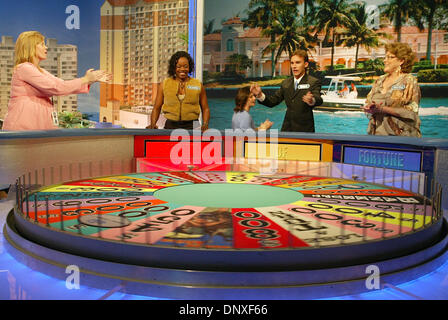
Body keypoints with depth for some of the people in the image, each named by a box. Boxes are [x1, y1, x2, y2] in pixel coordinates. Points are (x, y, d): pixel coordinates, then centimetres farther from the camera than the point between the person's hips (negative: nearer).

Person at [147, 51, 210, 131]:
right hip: (171, 126, 1)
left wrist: (205, 124, -3)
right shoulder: (164, 84, 12)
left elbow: (205, 109, 15)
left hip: (192, 126, 0)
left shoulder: (198, 85, 11)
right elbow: (156, 108, 14)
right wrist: (153, 124, -3)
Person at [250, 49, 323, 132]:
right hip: (287, 129, 5)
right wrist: (260, 95, -13)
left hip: (304, 130, -4)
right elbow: (272, 101, 7)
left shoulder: (313, 82, -8)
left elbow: (318, 100, -26)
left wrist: (312, 100, -51)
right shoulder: (286, 83, 10)